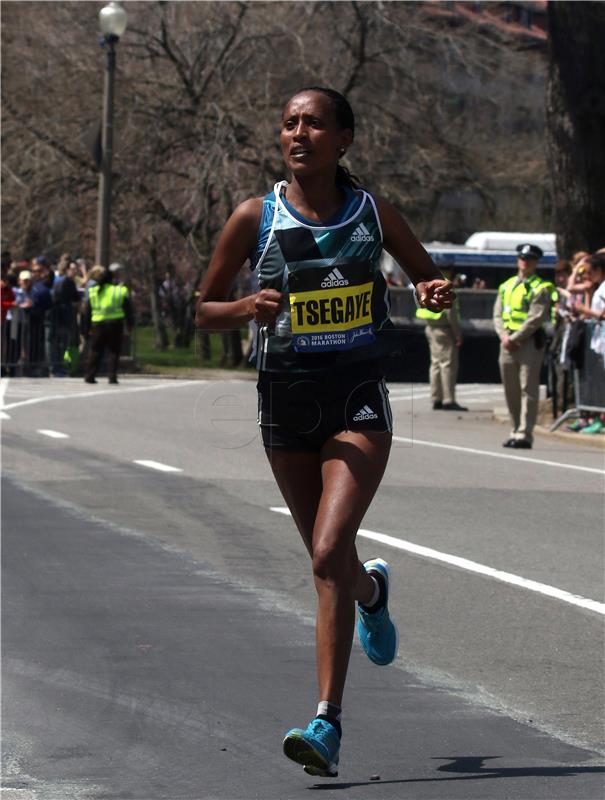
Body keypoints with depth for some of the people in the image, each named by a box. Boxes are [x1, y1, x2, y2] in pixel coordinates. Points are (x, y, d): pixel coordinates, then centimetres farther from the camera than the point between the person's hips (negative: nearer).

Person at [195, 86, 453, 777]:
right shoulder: (255, 219, -2)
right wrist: (249, 308, -17)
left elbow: (429, 278, 13)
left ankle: (328, 722, -19)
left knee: (328, 552, -19)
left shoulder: (375, 214, -2)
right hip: (286, 401, 2)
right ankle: (372, 591, 54)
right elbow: (204, 311, 5)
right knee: (330, 559, 15)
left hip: (358, 398, -2)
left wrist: (436, 295, -11)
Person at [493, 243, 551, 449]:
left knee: (528, 390, -8)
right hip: (508, 343, 6)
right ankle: (516, 431, 17)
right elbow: (498, 314, 14)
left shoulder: (540, 289, -4)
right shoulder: (506, 286, 16)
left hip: (529, 342, -6)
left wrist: (514, 339, -14)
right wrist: (503, 335, -4)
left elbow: (534, 320, -12)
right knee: (511, 391, 9)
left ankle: (524, 435, -10)